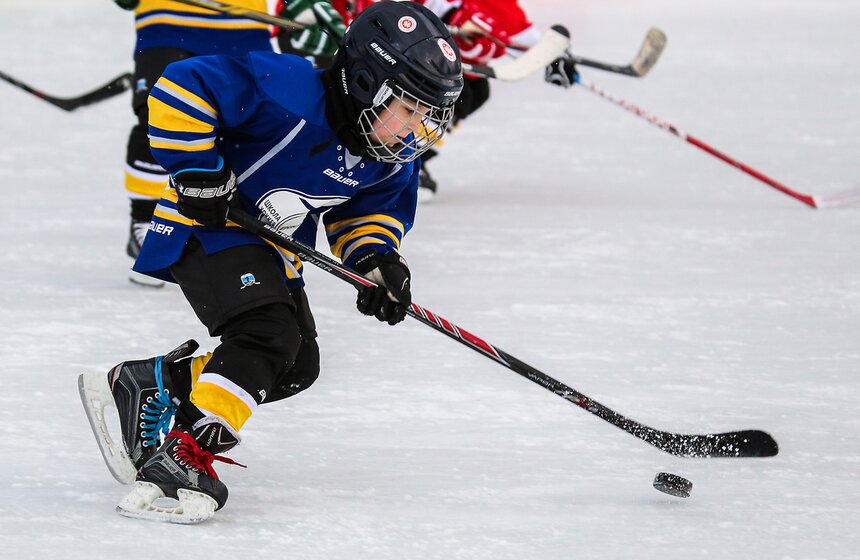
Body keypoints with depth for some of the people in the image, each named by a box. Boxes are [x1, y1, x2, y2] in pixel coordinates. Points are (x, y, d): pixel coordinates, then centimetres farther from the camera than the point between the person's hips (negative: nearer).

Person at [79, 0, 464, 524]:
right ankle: (185, 455, -31)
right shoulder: (290, 89, -28)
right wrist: (196, 171, -26)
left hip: (273, 251, 9)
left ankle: (146, 386, 15)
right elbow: (181, 88, -29)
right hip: (207, 225, -9)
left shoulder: (395, 156, -4)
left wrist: (378, 259, -9)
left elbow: (373, 207, 11)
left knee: (297, 367, 5)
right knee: (268, 334, -27)